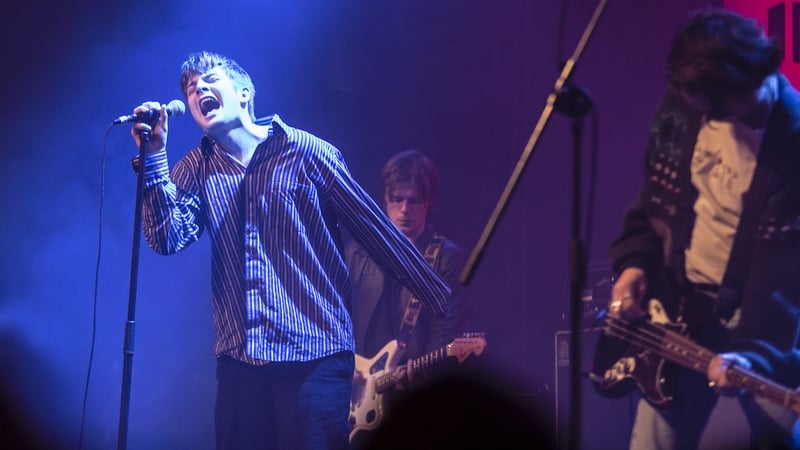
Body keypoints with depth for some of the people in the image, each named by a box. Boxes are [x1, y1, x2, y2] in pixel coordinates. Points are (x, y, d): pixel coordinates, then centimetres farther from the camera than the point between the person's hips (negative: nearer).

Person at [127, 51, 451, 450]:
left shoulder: (308, 153, -2)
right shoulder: (196, 169, 9)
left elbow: (378, 232, -1)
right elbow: (167, 238, -5)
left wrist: (445, 304, -1)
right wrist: (154, 155, -12)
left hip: (316, 356, -4)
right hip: (238, 361, 4)